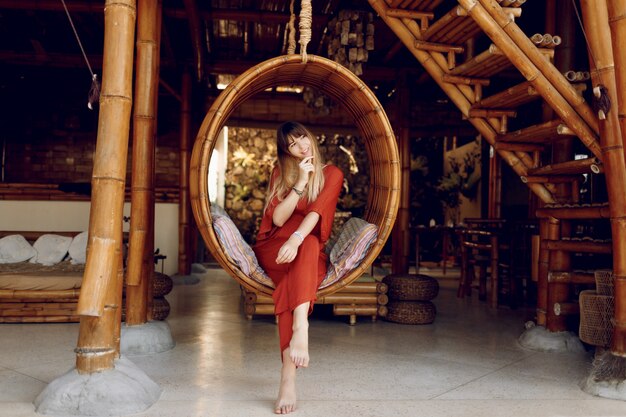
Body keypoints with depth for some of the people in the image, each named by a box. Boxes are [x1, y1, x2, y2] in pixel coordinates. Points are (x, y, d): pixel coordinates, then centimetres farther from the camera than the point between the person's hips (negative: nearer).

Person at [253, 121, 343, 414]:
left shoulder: (332, 174, 4)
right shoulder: (280, 172, 10)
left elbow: (317, 210, -16)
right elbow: (277, 218, -3)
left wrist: (297, 238, -35)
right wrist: (300, 183, -12)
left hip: (310, 252, -1)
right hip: (273, 249, 1)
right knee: (307, 247, -34)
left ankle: (288, 377, -48)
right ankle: (300, 331, -49)